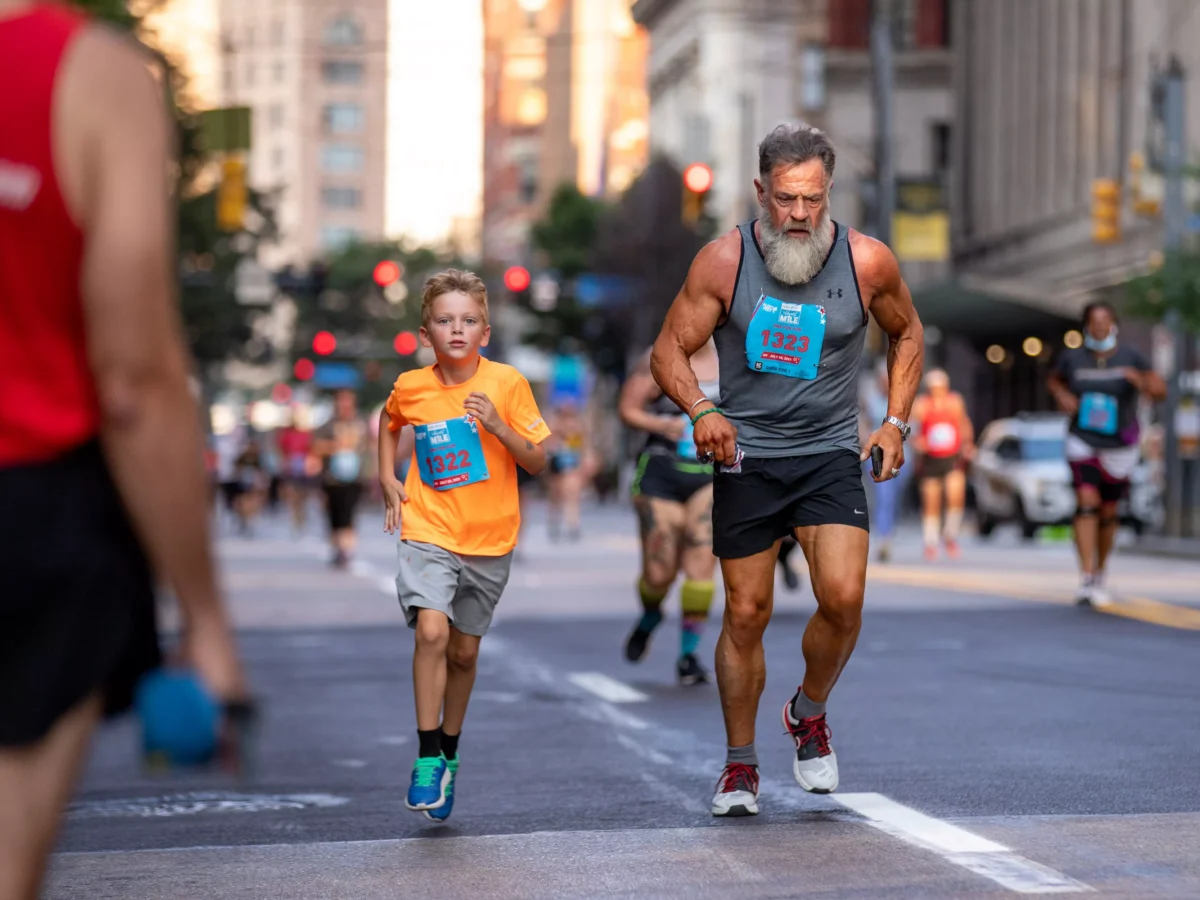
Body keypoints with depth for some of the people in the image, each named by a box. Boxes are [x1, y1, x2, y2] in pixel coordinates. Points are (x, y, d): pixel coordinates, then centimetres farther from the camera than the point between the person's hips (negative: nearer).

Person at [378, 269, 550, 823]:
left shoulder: (507, 383, -7)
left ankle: (449, 754, 32)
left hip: (489, 539, 1)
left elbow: (537, 463, -4)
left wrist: (499, 427, -20)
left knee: (465, 651, 11)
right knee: (432, 631, -22)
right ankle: (427, 757, -14)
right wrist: (387, 478, 9)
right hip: (428, 532, -1)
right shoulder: (409, 388, -3)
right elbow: (389, 423, 22)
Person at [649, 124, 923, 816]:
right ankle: (741, 765, 20)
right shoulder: (724, 261, -9)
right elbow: (669, 351, -2)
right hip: (746, 455, 0)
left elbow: (907, 332, 13)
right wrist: (701, 411, -21)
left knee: (843, 599, -17)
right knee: (747, 614, 3)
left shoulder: (866, 261, -6)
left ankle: (810, 714, 13)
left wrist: (896, 422, 4)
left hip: (830, 455, 0)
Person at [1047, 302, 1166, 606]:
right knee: (1087, 502, -17)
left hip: (1119, 446, 1)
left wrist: (1141, 382, -31)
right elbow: (1054, 381, 16)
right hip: (1083, 442, -1)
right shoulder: (1072, 358, -4)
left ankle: (1100, 573, 34)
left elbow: (1161, 392, -11)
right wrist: (1062, 396, -6)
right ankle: (1086, 581, -23)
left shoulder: (1130, 358, -8)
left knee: (1108, 512, 11)